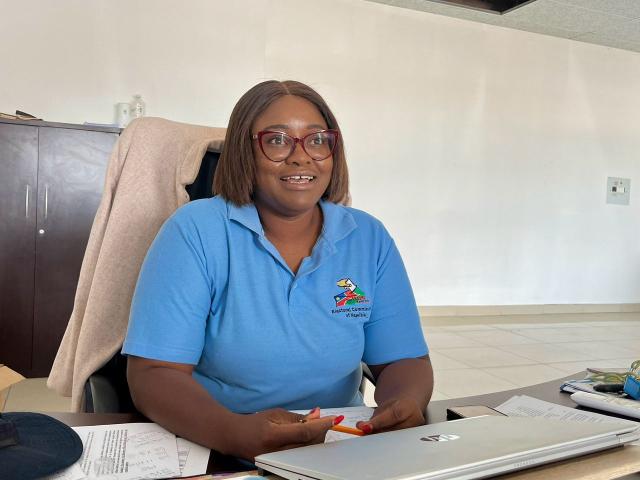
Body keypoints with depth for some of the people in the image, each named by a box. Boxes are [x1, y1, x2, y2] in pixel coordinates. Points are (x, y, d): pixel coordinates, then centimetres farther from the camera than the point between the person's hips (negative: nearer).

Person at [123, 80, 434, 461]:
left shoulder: (370, 239, 0)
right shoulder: (195, 232, -10)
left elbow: (404, 360, 1)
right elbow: (153, 375, -14)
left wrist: (404, 405, -21)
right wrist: (234, 433, -31)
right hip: (214, 455, -3)